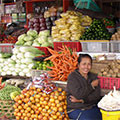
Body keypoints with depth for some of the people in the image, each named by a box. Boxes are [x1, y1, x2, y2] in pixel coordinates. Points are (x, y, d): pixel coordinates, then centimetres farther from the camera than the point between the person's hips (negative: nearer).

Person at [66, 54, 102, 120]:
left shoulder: (93, 76, 9)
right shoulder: (72, 77, -5)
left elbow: (97, 95, -2)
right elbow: (78, 94, -17)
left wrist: (81, 100, -14)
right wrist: (91, 85, -7)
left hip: (92, 107, 5)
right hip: (75, 109, -4)